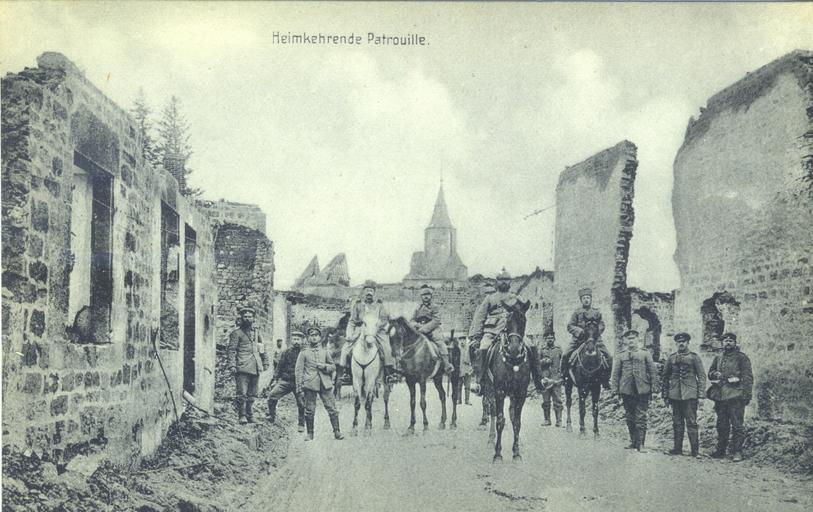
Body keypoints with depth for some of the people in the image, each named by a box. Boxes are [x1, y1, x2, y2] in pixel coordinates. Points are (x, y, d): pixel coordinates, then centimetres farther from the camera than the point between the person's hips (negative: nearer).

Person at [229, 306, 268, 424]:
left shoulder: (256, 333, 19)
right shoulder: (236, 333, 1)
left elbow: (262, 349, 24)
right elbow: (232, 350, -5)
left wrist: (265, 363, 17)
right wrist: (232, 365, -15)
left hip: (256, 368, 6)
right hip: (242, 368, -5)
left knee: (252, 394, 9)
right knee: (242, 393, -10)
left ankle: (250, 415, 17)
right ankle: (242, 416, -5)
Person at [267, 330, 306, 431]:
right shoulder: (286, 352, 5)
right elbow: (280, 366, 10)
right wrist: (275, 379, 4)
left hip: (299, 382, -2)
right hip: (285, 380, 2)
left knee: (302, 404, -3)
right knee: (272, 396, -11)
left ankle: (301, 424, 15)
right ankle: (272, 417, 8)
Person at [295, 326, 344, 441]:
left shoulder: (324, 352, 13)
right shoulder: (304, 353, 5)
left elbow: (333, 367, 19)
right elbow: (298, 371, 2)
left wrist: (325, 366, -5)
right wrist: (299, 389, -4)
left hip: (325, 384, 2)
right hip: (310, 385, -2)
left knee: (332, 408, -2)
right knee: (309, 411, 1)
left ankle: (337, 432, 3)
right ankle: (310, 434, 12)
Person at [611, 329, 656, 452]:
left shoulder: (645, 353, 6)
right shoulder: (621, 355, 9)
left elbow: (652, 370, 6)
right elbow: (616, 373, 10)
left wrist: (653, 387, 1)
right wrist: (615, 389, 4)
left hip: (642, 390, -2)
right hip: (626, 390, 2)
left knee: (641, 417, -4)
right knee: (630, 417, 9)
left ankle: (640, 443, -3)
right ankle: (633, 441, 20)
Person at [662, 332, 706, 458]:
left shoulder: (694, 357, 3)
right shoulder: (671, 358, 11)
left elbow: (702, 376, 2)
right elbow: (665, 377, 14)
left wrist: (700, 394, -5)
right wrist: (665, 395, 10)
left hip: (690, 395, -3)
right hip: (675, 395, 3)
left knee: (691, 423, -4)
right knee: (677, 423, 7)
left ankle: (695, 450, 1)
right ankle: (677, 448, 13)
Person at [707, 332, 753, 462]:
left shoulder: (741, 357, 0)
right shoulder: (718, 358, 17)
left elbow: (748, 377, -5)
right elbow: (710, 373, 24)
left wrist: (746, 393, -13)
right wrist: (716, 374, 0)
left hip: (736, 397, -6)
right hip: (721, 396, 6)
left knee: (737, 425, -4)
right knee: (721, 425, 11)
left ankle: (737, 452, 0)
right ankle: (720, 450, 19)